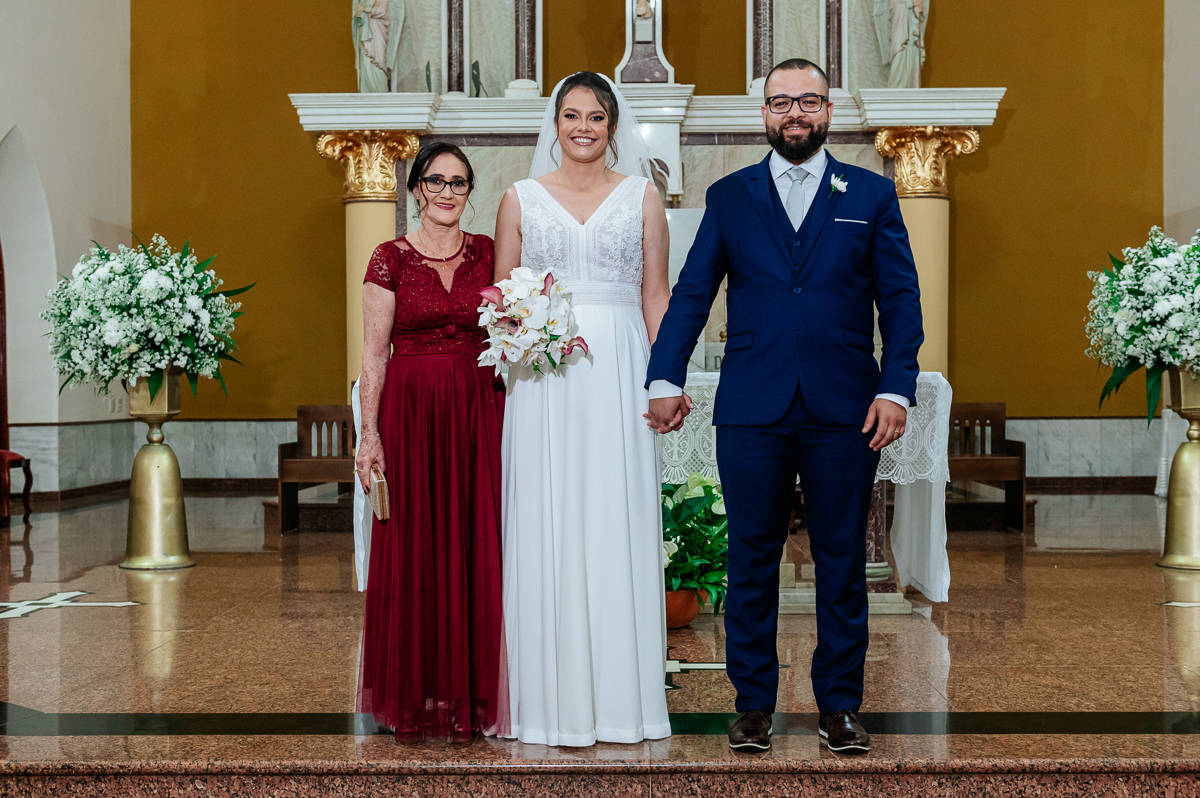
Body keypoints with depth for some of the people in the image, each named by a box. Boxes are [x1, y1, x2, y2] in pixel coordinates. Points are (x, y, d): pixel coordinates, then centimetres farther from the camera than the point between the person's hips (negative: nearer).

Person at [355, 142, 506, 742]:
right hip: (410, 413, -2)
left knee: (476, 550, 2)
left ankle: (472, 695, 14)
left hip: (478, 415, 2)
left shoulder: (488, 253, 9)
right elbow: (374, 353, -2)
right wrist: (370, 434, -10)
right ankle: (419, 700, 13)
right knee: (415, 551, 1)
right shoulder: (392, 258, 1)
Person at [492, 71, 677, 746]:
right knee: (549, 529, -1)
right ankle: (557, 699, 7)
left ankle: (621, 696, 10)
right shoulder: (521, 198, 10)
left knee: (619, 526, 0)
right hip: (545, 378, 0)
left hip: (620, 373, 0)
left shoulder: (642, 196, 10)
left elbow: (656, 294, 8)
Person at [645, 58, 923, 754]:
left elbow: (900, 298, 5)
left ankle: (840, 705, 18)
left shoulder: (872, 195, 8)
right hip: (752, 410, 0)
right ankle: (754, 704, 17)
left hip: (845, 411, 0)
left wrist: (896, 389, -6)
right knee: (752, 562, 5)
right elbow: (691, 294, 9)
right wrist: (666, 379, -1)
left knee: (843, 564, 6)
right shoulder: (729, 198, 10)